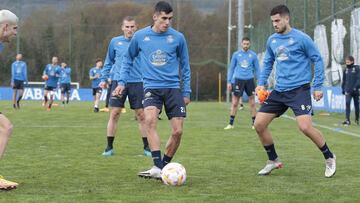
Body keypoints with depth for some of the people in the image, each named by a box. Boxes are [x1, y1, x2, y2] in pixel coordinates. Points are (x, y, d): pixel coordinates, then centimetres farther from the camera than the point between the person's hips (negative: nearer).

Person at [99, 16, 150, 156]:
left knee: (141, 115, 1)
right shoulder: (115, 42, 6)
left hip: (137, 83, 0)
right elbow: (109, 62, 15)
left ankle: (146, 147, 10)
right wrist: (104, 78, 9)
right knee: (114, 114, -3)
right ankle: (109, 147, 5)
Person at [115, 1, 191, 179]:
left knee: (177, 131, -6)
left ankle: (164, 166, 16)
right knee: (150, 119, -28)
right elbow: (128, 59, 17)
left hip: (173, 88, 1)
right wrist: (122, 81, 8)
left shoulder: (178, 38, 1)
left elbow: (185, 66, 12)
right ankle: (158, 167, -29)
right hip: (152, 87, -1)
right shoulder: (140, 36, 1)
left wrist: (186, 92, 12)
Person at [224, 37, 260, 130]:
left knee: (252, 103, 2)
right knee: (234, 103, 1)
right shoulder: (236, 54, 5)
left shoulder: (253, 55, 4)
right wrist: (229, 82, 4)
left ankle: (254, 123, 11)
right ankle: (231, 124, 8)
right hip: (238, 80, 0)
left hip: (249, 80, 0)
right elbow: (231, 68, 9)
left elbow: (257, 69, 8)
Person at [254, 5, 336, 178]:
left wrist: (318, 86, -7)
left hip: (299, 89, -6)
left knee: (305, 127, -21)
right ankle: (273, 160, 19)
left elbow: (317, 60, -3)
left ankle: (329, 158, 2)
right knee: (259, 124, -1)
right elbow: (268, 63, 23)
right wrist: (261, 83, 11)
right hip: (279, 91, 6)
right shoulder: (272, 40, 9)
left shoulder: (301, 38, -8)